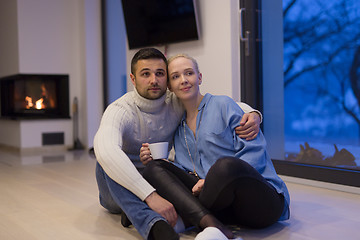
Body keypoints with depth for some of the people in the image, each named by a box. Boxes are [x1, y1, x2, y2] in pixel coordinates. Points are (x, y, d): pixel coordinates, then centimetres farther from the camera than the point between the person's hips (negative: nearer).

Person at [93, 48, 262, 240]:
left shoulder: (176, 103, -8)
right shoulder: (120, 110, -23)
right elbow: (105, 150, -45)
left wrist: (253, 114, -28)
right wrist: (150, 196, -53)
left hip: (157, 181, 4)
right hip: (119, 189, -3)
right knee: (108, 159, -36)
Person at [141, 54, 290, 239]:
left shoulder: (223, 104, 3)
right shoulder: (180, 130, 21)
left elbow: (255, 150, -6)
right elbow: (184, 174, 19)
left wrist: (215, 180, -18)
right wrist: (152, 163, 3)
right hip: (223, 206, 6)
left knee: (225, 165, -38)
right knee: (154, 168, -8)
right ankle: (211, 224, -29)